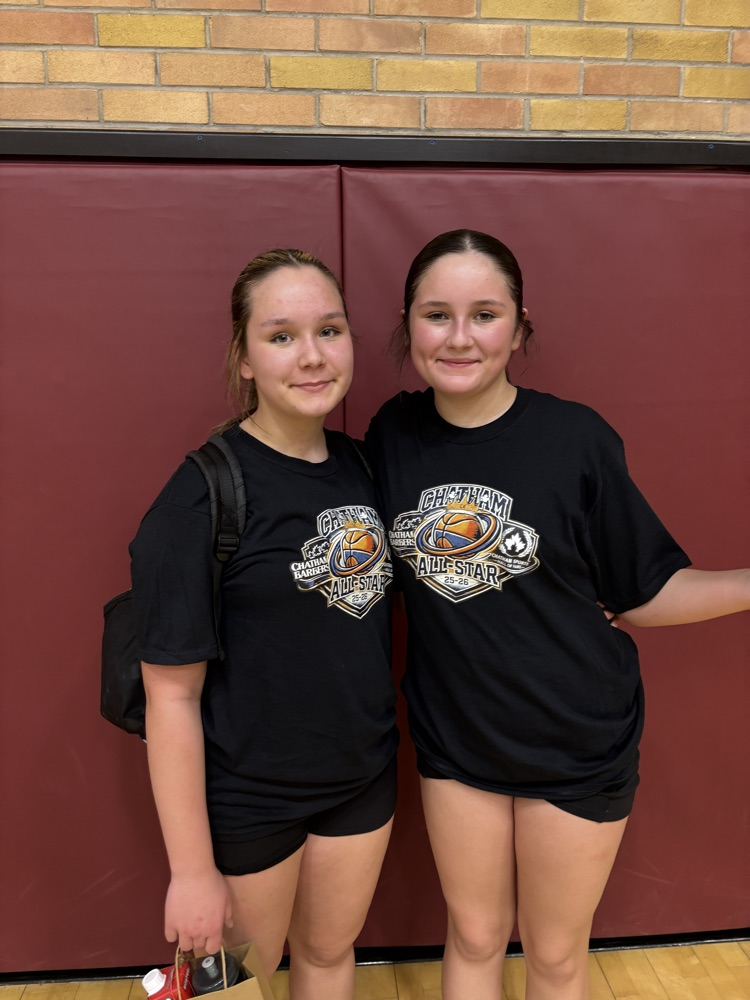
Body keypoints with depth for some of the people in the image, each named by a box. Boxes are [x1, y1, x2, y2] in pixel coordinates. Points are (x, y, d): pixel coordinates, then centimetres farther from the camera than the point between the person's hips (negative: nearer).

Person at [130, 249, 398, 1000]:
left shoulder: (360, 465, -3)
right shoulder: (203, 496, -21)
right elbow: (172, 693, -18)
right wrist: (192, 869, -14)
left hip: (362, 776, 5)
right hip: (244, 797, -4)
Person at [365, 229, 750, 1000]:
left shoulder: (576, 440, -16)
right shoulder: (394, 435, -7)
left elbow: (642, 593, -8)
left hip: (577, 742, -2)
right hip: (453, 736, 2)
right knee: (473, 936, 22)